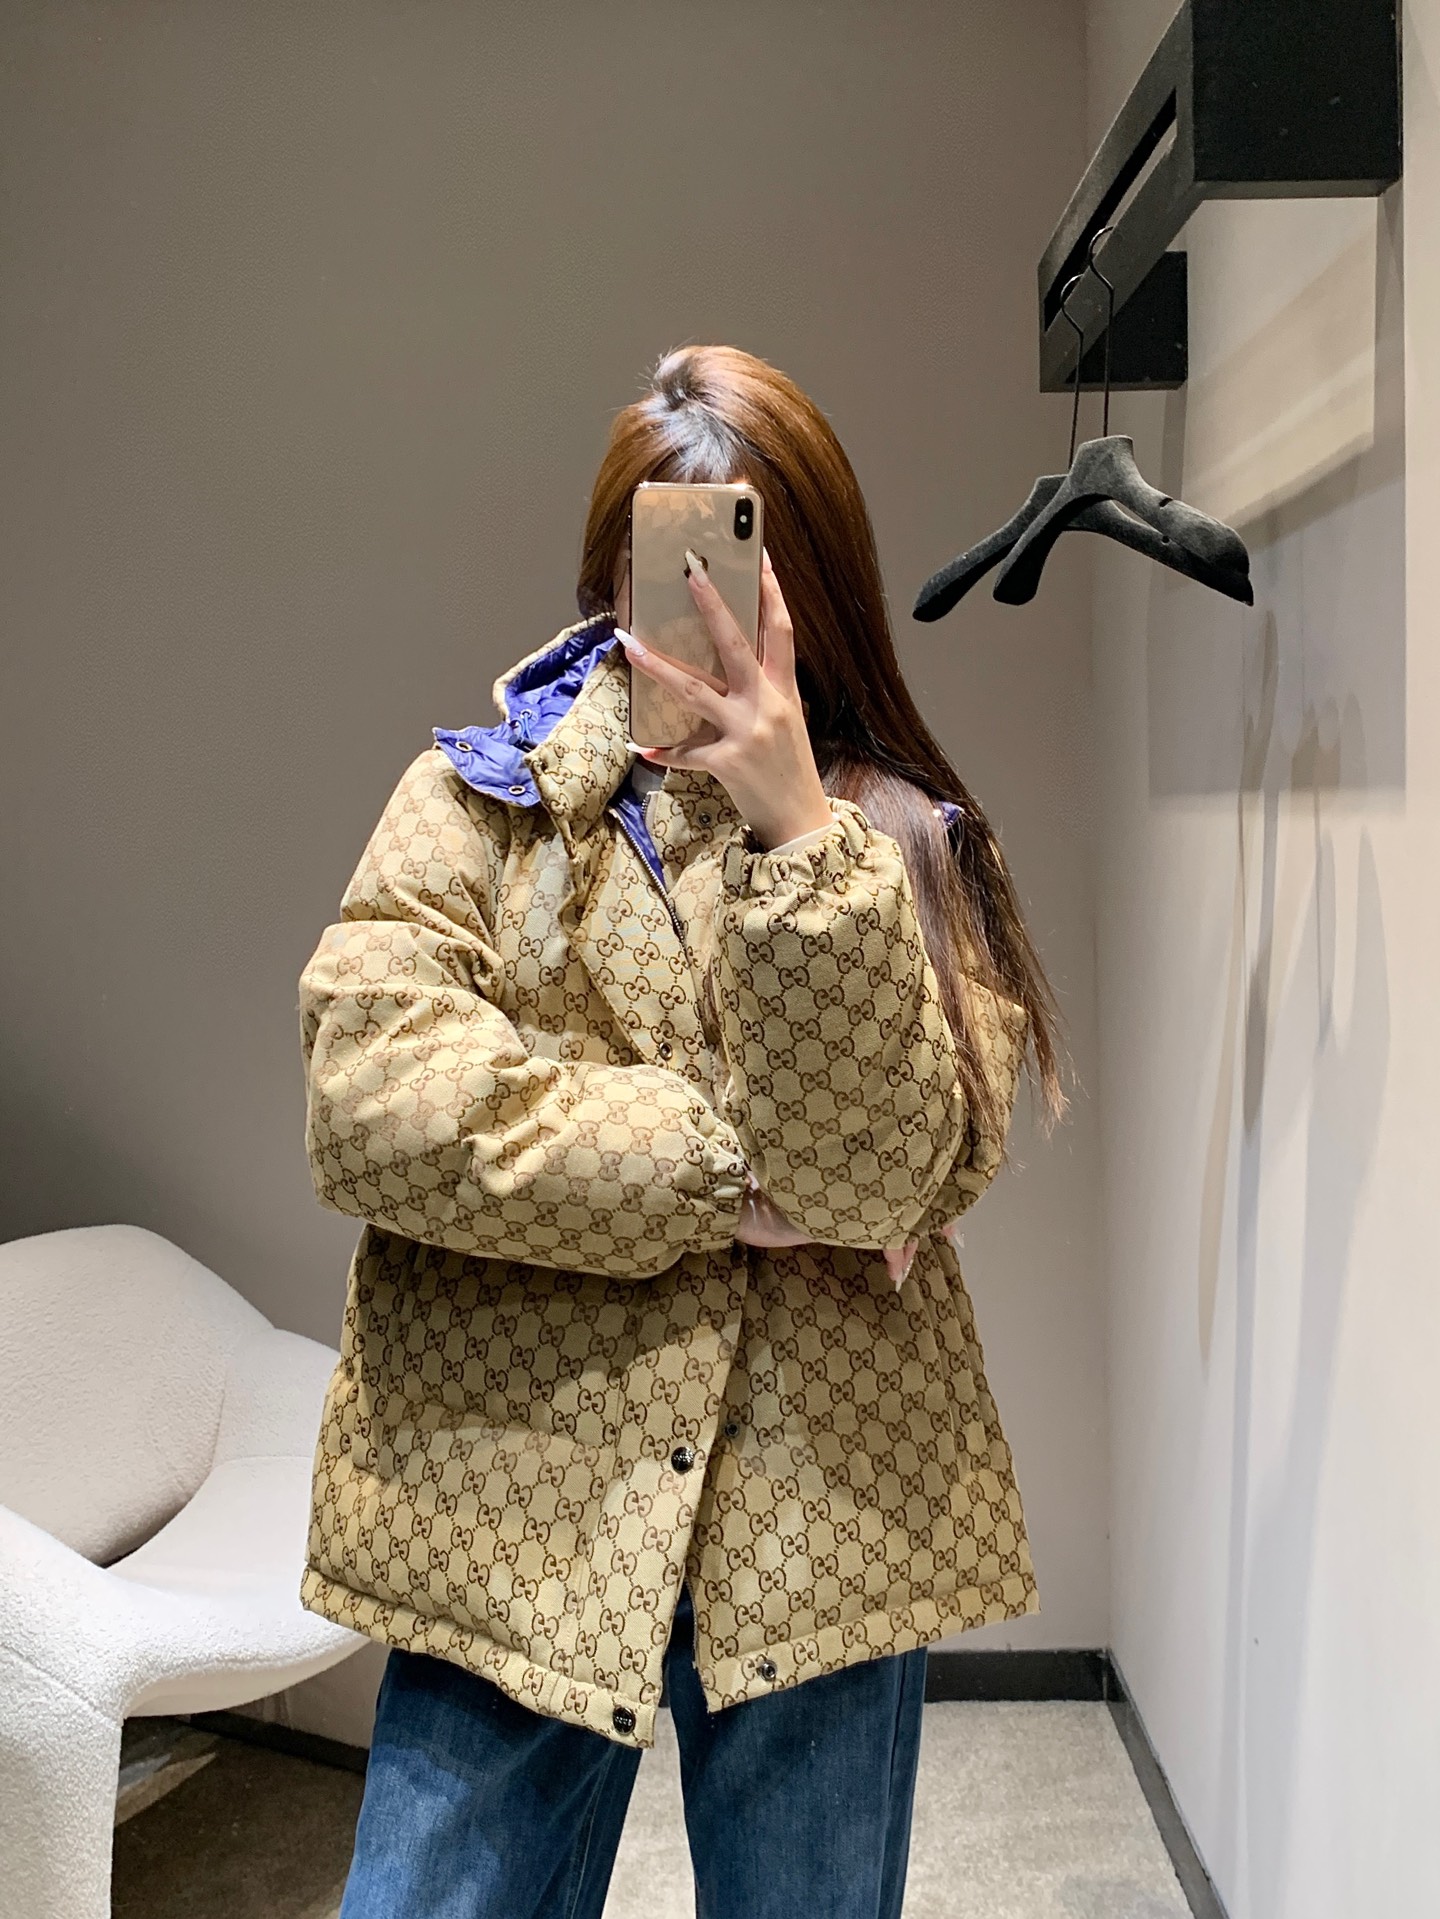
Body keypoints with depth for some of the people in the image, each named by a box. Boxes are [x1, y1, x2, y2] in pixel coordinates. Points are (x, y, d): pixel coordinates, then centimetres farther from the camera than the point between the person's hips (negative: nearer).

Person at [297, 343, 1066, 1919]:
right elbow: (371, 1098, -13)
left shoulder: (901, 836, 4)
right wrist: (733, 1182, -13)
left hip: (826, 1520, 1)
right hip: (513, 1507, 0)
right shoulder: (480, 797, 3)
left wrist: (795, 824, -20)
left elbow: (884, 1163, -12)